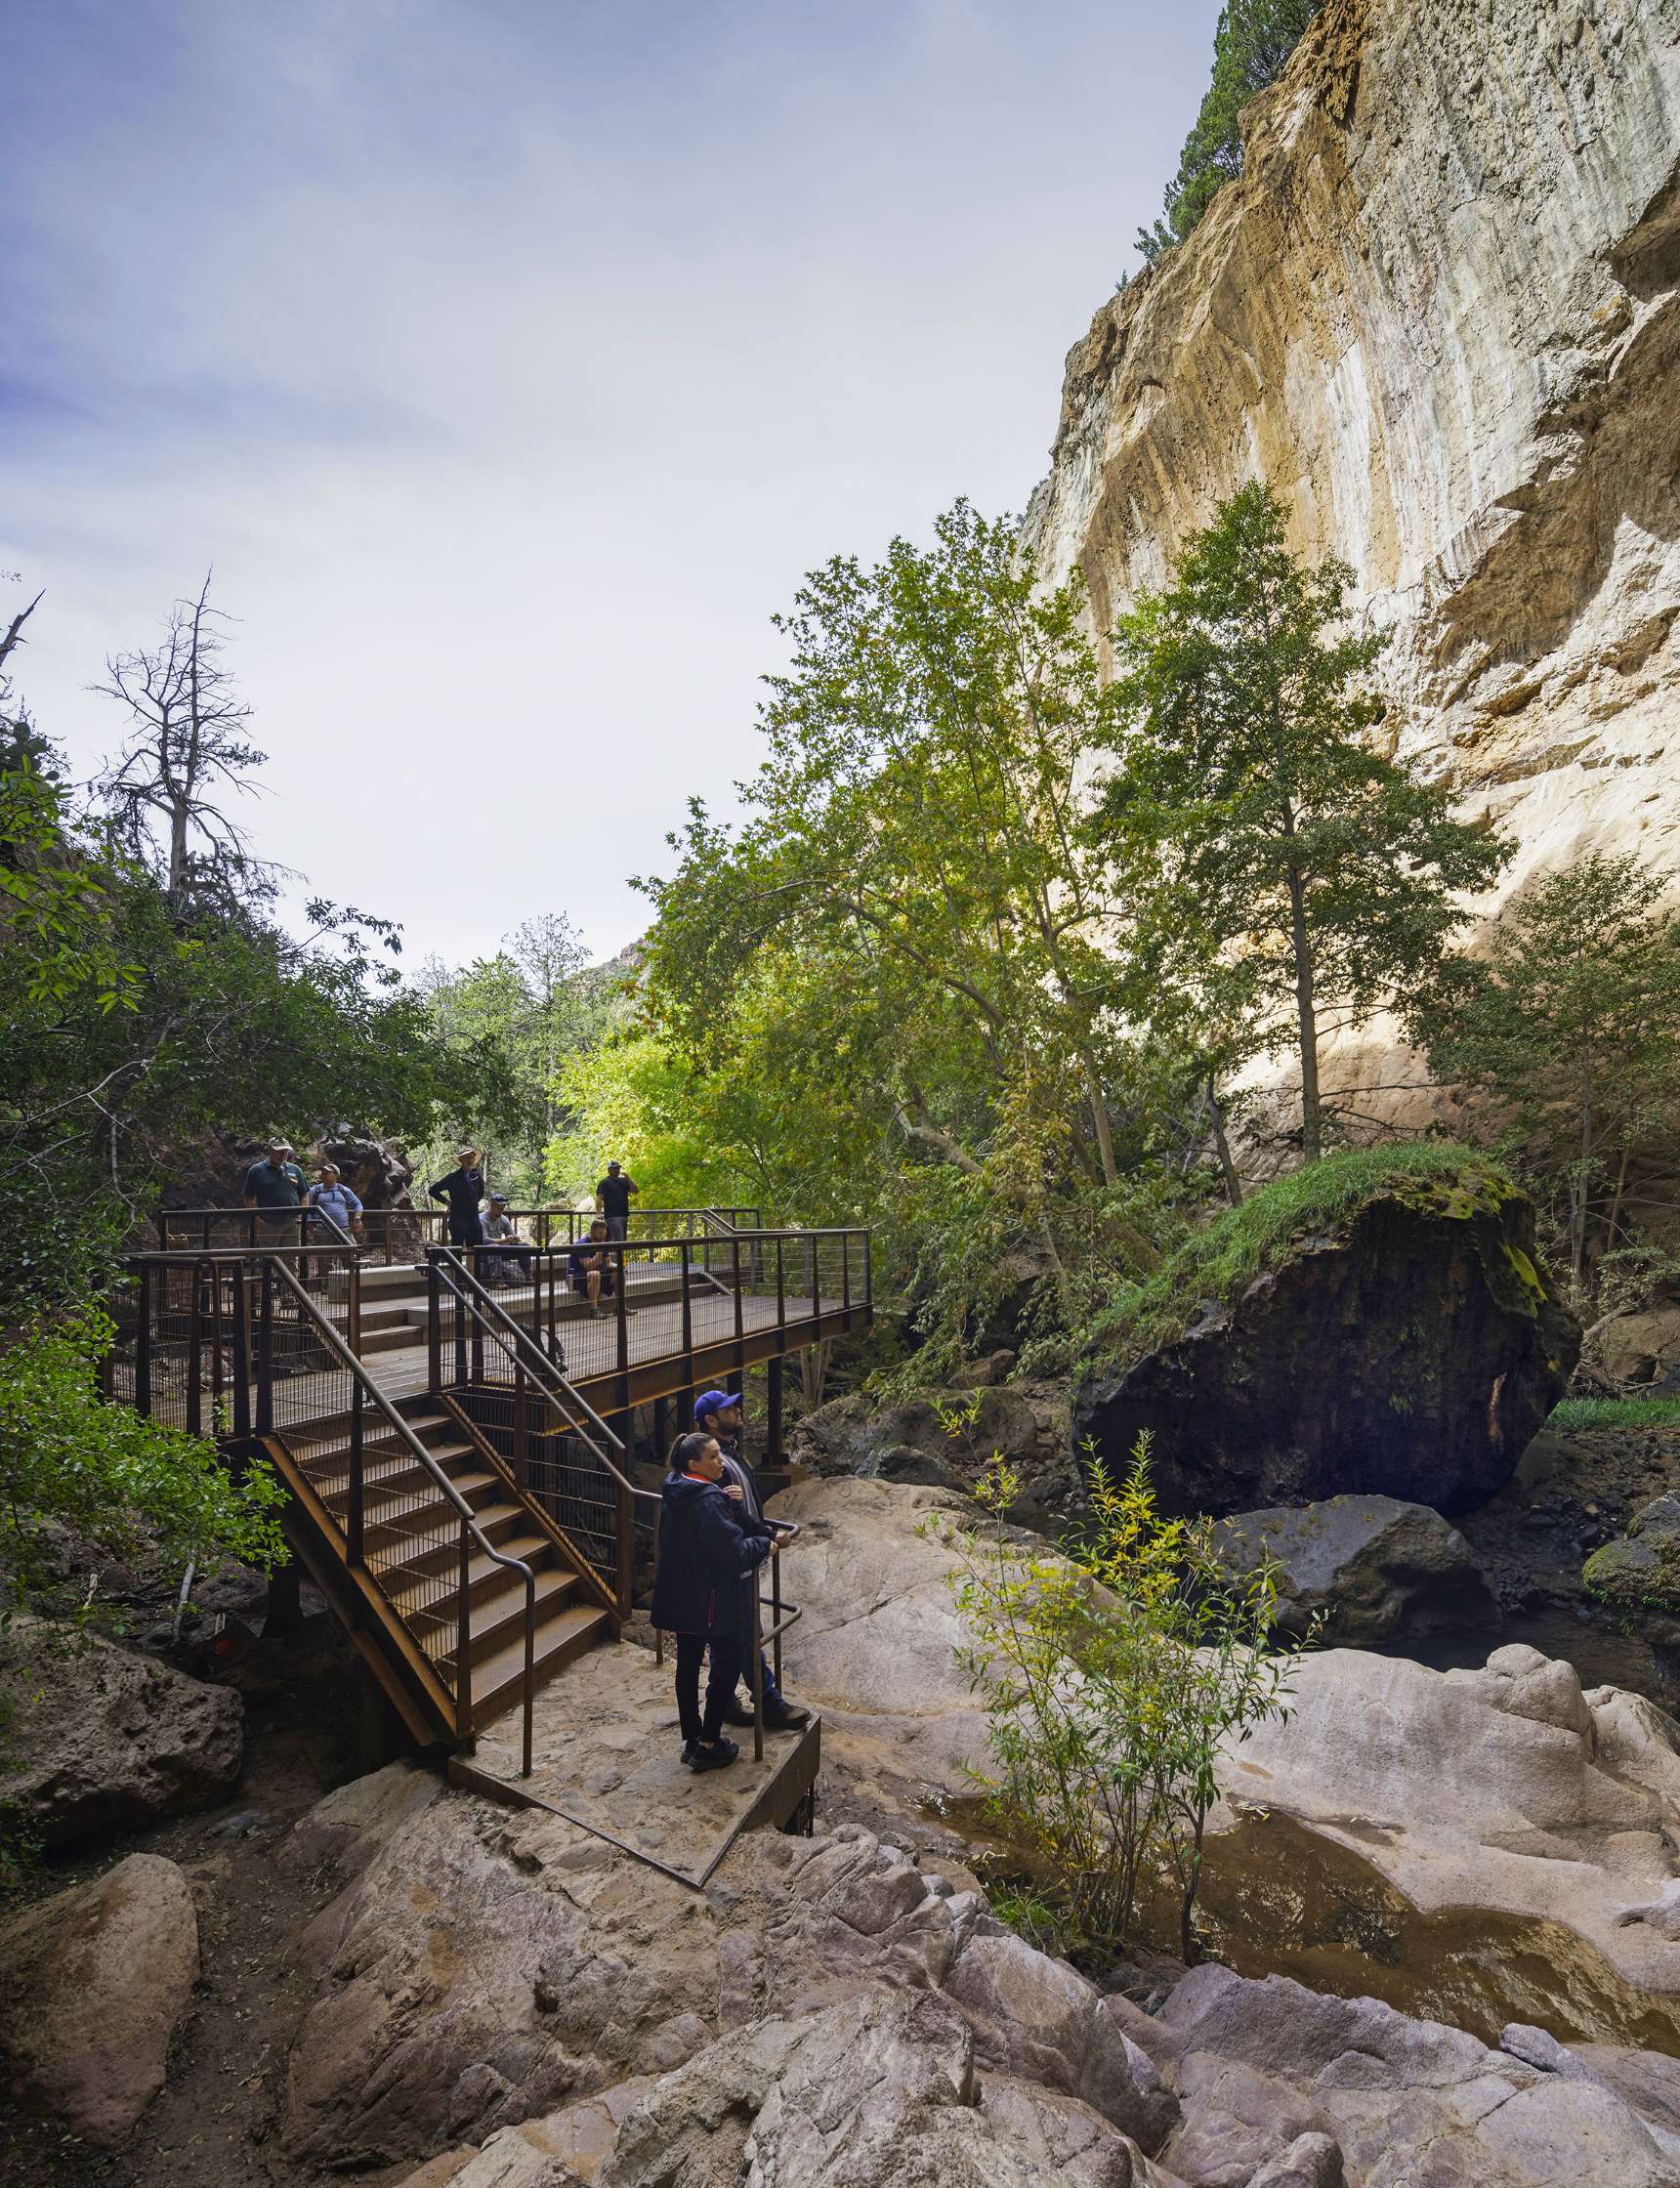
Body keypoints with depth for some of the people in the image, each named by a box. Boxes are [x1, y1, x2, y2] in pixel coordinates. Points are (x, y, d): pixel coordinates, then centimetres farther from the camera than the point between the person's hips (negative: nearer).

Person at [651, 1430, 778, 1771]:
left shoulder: (675, 1495, 2)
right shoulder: (709, 1501, -26)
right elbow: (735, 1553, -25)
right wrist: (764, 1545, -7)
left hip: (680, 1599, 8)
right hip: (711, 1601, -8)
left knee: (688, 1666, 17)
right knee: (728, 1665, 9)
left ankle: (691, 1739, 29)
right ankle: (708, 1745, 14)